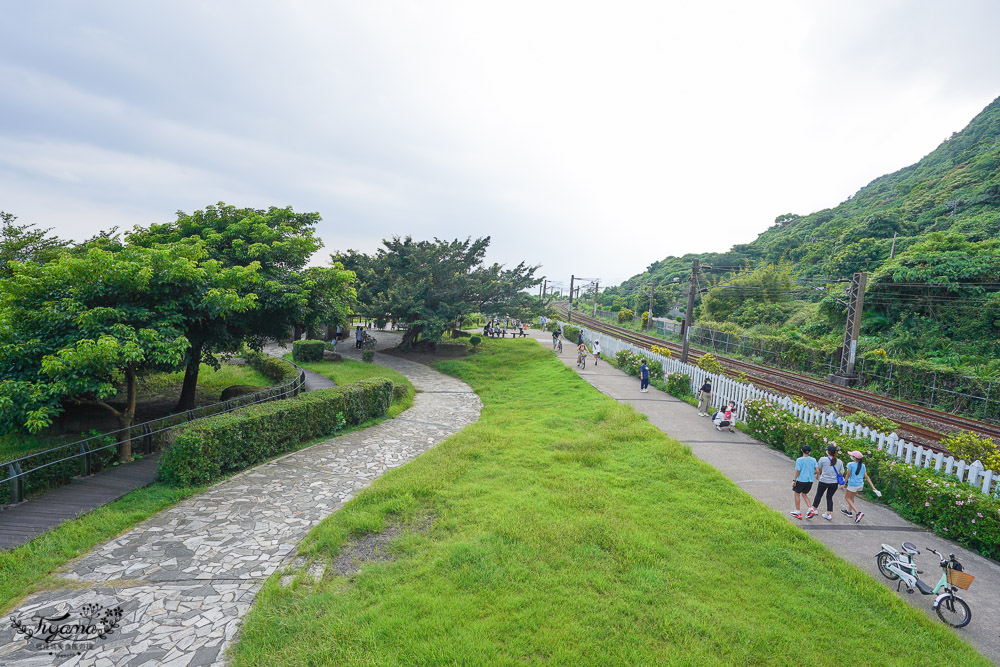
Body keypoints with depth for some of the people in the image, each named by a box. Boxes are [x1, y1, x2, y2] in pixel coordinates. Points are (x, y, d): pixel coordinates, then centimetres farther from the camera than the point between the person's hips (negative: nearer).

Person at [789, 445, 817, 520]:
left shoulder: (799, 460, -11)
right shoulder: (813, 460, 0)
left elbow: (797, 471, -12)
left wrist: (794, 480, -4)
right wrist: (816, 476, 20)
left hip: (801, 480, -5)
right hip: (810, 480, 5)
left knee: (797, 494, 11)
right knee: (804, 494, 23)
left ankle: (798, 512, 14)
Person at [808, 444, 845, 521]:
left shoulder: (823, 459, -10)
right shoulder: (840, 462, 0)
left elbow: (818, 470, 2)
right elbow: (841, 474, 5)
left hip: (824, 481, -3)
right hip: (834, 483, 3)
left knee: (818, 495, 11)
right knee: (829, 497, 15)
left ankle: (813, 510, 12)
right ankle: (829, 514, 19)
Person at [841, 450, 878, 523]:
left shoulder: (851, 464, -13)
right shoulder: (863, 466, 5)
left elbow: (848, 475, -10)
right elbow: (866, 477, 2)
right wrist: (873, 487, 5)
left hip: (853, 485, -7)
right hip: (861, 485, 7)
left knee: (847, 497, 8)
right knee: (851, 496, 25)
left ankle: (858, 513, -8)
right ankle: (849, 511, 36)